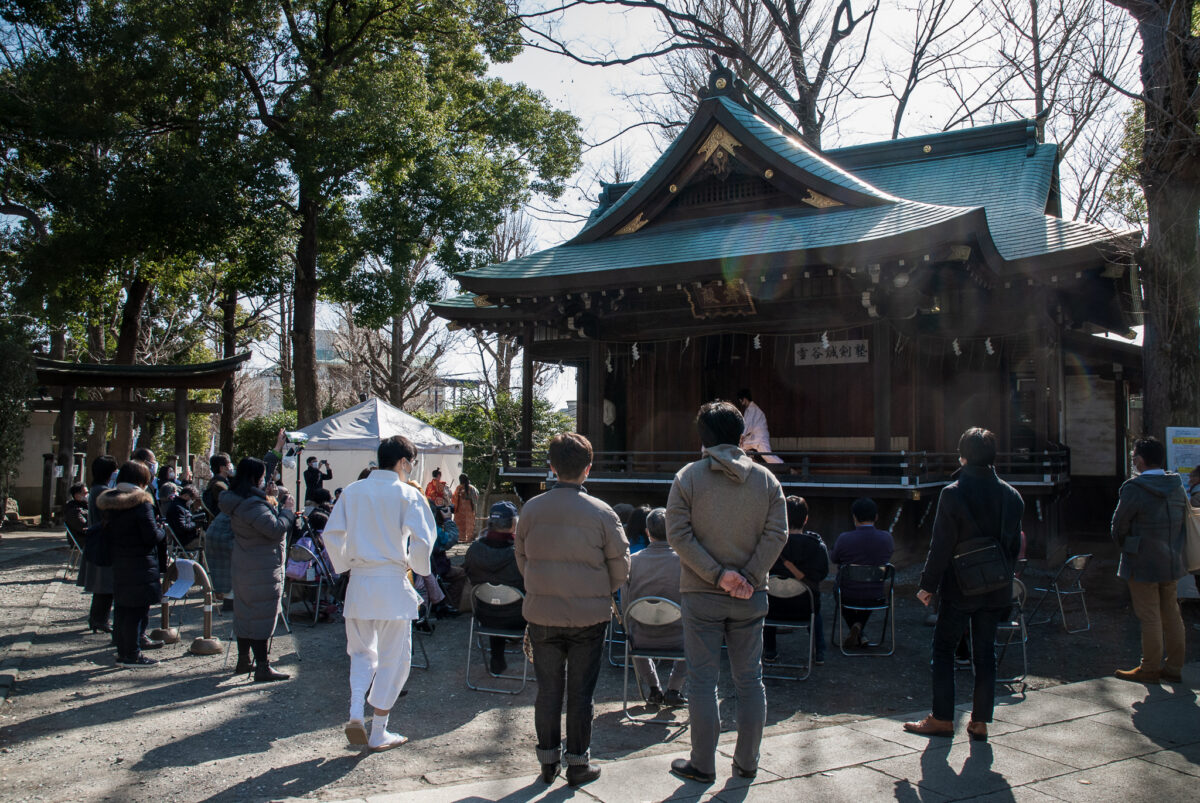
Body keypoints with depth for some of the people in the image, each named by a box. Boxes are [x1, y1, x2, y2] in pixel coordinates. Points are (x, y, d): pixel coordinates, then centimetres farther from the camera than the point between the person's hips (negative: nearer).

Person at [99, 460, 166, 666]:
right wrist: (162, 532, 1)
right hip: (140, 564, -8)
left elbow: (108, 534, 14)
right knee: (137, 608, -2)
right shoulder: (141, 502, -16)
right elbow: (151, 536, -18)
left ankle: (122, 648, 26)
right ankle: (131, 654, 1)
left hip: (118, 562, 8)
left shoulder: (108, 503, 7)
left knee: (121, 607, 16)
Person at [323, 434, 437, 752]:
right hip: (392, 582, -4)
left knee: (362, 652, 18)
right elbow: (422, 539, -15)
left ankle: (356, 714, -3)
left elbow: (331, 533, 3)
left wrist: (344, 565, 15)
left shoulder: (353, 491, 5)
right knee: (393, 657, 8)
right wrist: (417, 566, 3)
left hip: (359, 581, 4)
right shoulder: (407, 494, -7)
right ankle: (379, 734, 13)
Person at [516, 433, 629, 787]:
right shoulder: (602, 513, -10)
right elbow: (620, 568, -3)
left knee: (547, 688, 13)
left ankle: (548, 760, 24)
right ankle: (578, 762, 19)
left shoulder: (531, 509, -4)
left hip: (542, 615, 2)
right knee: (580, 691, 9)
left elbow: (521, 559, 7)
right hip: (589, 616, -2)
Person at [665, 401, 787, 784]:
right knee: (749, 680, 13)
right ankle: (747, 762, 21)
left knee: (702, 680, 6)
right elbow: (777, 534, -6)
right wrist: (749, 577, -10)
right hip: (751, 595, 2)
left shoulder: (688, 477, -5)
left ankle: (703, 765, 14)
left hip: (701, 595, -2)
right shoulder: (766, 478, 2)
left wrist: (717, 575, -13)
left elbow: (678, 534, -12)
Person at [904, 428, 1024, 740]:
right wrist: (1003, 578, 19)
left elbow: (941, 545, -13)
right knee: (985, 653, 11)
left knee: (943, 650, 7)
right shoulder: (1011, 495, 2)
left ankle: (942, 719, 10)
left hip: (959, 588, -5)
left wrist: (928, 585, -5)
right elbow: (1014, 546, 8)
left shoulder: (953, 494, -15)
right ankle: (980, 722, 15)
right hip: (995, 590, 5)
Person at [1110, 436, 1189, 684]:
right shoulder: (1177, 487, 4)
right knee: (1171, 614, 14)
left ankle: (1150, 669, 8)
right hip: (1172, 562, 7)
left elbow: (1119, 527, -11)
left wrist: (1126, 548, 8)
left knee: (1149, 617, 0)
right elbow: (1185, 521, 12)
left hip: (1143, 564, -7)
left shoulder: (1134, 489, -17)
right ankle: (1173, 667, 21)